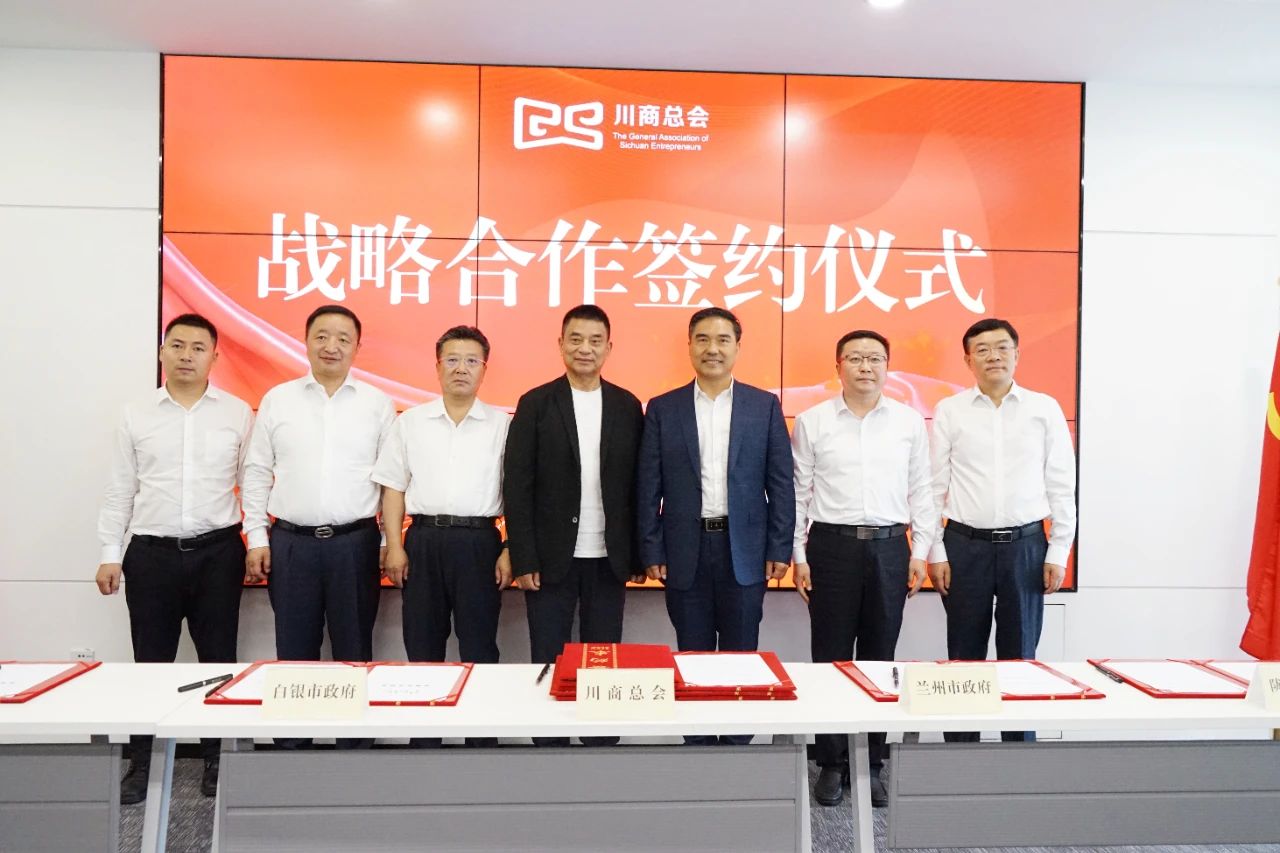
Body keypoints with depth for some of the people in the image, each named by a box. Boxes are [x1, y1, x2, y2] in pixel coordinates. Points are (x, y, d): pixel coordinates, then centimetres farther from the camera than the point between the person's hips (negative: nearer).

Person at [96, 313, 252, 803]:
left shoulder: (237, 413, 2)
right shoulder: (136, 416, 5)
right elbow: (120, 492, 7)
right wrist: (110, 554, 4)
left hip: (218, 552, -1)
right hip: (152, 554, 1)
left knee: (218, 660, 7)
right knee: (150, 663, 8)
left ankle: (217, 761, 21)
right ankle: (140, 766, 22)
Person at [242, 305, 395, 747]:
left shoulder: (378, 404, 2)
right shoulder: (277, 399, 5)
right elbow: (256, 473, 7)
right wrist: (256, 538, 2)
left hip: (355, 543, -1)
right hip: (291, 542, 1)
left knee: (354, 650, 8)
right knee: (294, 651, 10)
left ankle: (354, 745, 21)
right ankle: (289, 746, 24)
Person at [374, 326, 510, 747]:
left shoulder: (503, 424, 3)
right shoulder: (410, 422, 8)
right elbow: (393, 488, 7)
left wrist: (509, 551, -5)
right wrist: (395, 546, -1)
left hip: (479, 542, -2)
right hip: (424, 540, 2)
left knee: (479, 646, 3)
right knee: (423, 645, 10)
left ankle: (482, 739, 15)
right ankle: (423, 741, 23)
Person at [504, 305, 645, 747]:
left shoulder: (627, 406, 5)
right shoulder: (535, 404, -1)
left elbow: (637, 485, 5)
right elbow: (518, 486, -4)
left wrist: (638, 555, 2)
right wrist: (523, 559, -9)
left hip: (609, 560, 2)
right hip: (552, 559, -1)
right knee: (549, 662, 8)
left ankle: (601, 744, 24)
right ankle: (548, 745, 22)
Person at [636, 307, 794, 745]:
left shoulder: (764, 406, 3)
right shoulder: (662, 409, 3)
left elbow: (781, 483, 2)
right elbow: (648, 487, 2)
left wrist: (779, 549, -2)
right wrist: (651, 552, -2)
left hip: (744, 550, 0)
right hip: (686, 551, 0)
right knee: (693, 656, 10)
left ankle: (738, 743, 23)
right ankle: (696, 743, 24)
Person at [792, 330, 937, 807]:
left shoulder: (909, 422, 6)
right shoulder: (812, 422, 2)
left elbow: (920, 491, 9)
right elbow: (798, 493, 3)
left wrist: (921, 552, 4)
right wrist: (798, 556, -1)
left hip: (889, 547, 2)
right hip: (831, 545, -1)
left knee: (880, 658, 9)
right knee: (830, 657, 5)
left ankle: (871, 764, 23)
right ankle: (831, 764, 19)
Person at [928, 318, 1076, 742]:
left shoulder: (1045, 409, 4)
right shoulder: (950, 411, 2)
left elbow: (1061, 486, 4)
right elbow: (934, 487, 2)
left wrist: (1059, 552, 0)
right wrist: (935, 552, -2)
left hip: (1025, 545, 0)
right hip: (966, 545, 0)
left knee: (1019, 653, 9)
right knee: (964, 654, 8)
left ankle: (1020, 744, 22)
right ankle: (960, 747, 20)